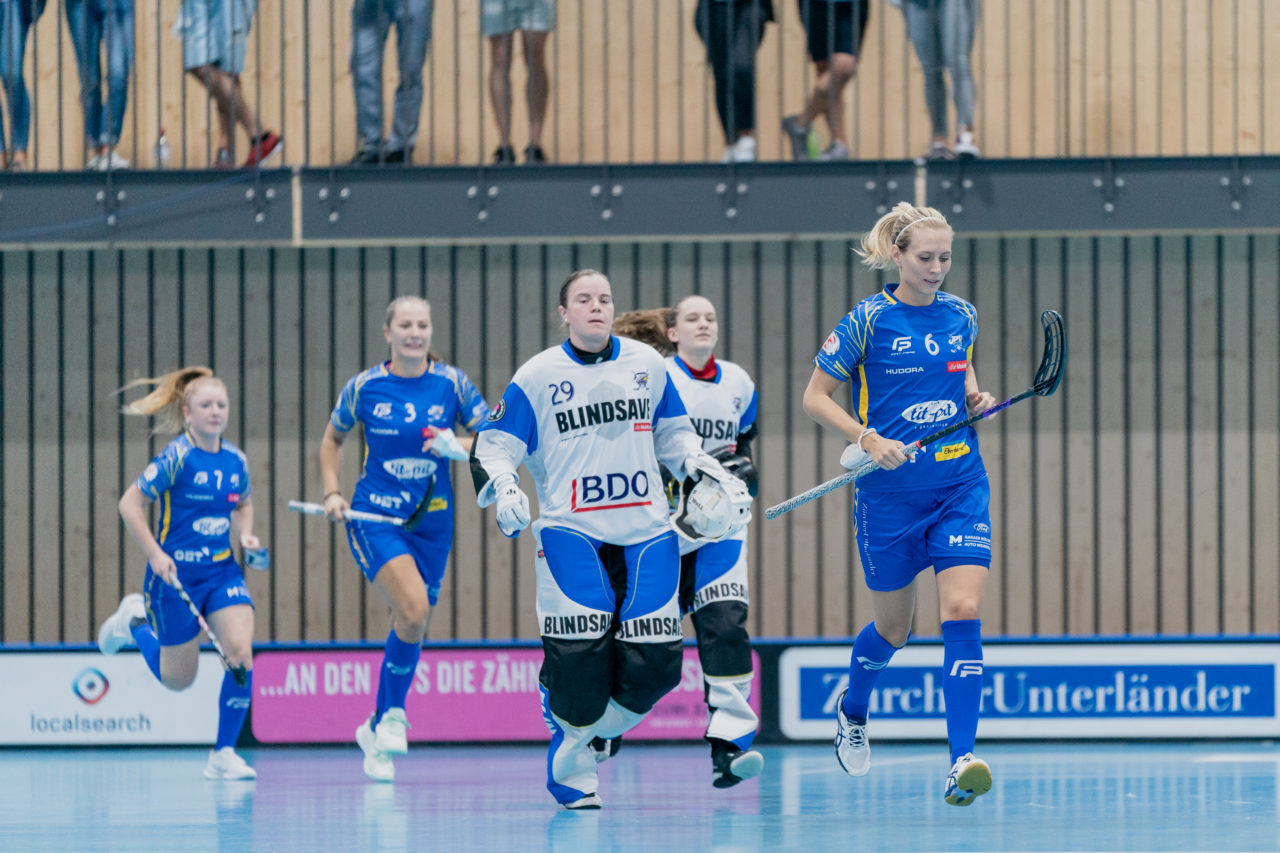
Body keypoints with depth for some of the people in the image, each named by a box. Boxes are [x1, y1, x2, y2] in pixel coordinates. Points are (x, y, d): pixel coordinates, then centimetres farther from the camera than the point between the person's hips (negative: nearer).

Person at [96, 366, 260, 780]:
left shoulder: (235, 460, 1)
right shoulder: (176, 458, -16)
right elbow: (129, 504, -13)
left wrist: (244, 533, 1)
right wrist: (154, 554, -20)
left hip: (222, 570, 4)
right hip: (176, 573, -4)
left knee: (241, 652, -18)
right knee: (178, 679, 8)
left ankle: (223, 753, -5)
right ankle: (135, 621, 39)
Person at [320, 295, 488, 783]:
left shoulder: (452, 384, -3)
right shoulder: (364, 387, -4)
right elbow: (333, 438, 13)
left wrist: (460, 446, -18)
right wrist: (332, 493, 1)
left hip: (431, 520, 3)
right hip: (374, 517, -3)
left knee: (412, 625, 10)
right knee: (414, 608, -25)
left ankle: (376, 729, 29)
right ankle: (394, 714, -5)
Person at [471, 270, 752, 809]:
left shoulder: (647, 365, 10)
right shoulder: (537, 376, 2)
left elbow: (672, 434, 24)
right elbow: (492, 447, 3)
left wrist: (706, 471, 11)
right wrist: (504, 489, -16)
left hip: (646, 532, 3)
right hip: (571, 531, -3)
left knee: (654, 663, -6)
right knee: (577, 656, -15)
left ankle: (600, 730, 22)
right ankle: (571, 766, 9)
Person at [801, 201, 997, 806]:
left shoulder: (961, 315, 5)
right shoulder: (868, 321, -8)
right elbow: (815, 397, -4)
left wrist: (975, 395, 4)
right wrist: (868, 439, -17)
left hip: (961, 488, 3)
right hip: (890, 495, -2)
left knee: (962, 612, -15)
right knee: (893, 628, 12)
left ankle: (962, 761, -19)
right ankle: (852, 710, 46)